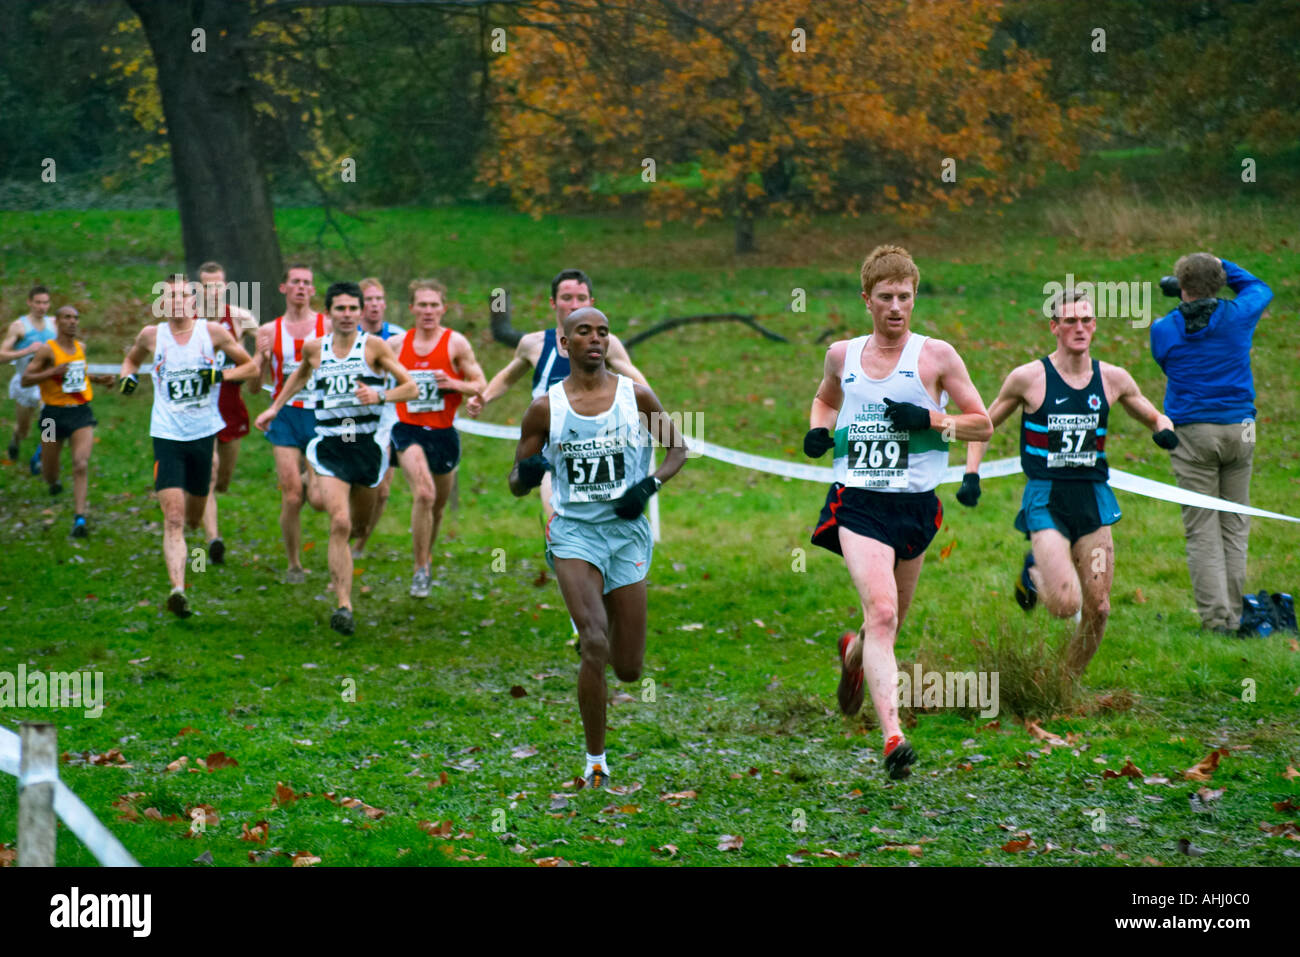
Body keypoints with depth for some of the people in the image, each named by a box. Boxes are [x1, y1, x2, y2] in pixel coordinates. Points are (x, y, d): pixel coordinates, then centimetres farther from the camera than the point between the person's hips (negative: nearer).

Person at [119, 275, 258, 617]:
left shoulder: (212, 332, -1)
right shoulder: (151, 336, 2)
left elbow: (251, 366, 6)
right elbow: (132, 359, 23)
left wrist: (220, 375, -12)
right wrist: (127, 377, 1)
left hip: (203, 434, 2)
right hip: (167, 436, -2)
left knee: (194, 518, 14)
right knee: (173, 518, -15)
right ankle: (177, 589, -24)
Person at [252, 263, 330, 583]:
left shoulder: (328, 326, 2)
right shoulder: (269, 331, 7)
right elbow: (255, 387, 8)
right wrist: (261, 358, -11)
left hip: (321, 416, -1)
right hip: (285, 417, 1)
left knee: (319, 500, -8)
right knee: (291, 498, -7)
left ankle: (311, 476, 29)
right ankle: (294, 565, 9)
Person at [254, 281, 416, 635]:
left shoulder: (373, 346, -5)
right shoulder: (315, 349, 4)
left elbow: (411, 387, -6)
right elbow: (301, 374, 28)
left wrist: (380, 396, -22)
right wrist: (275, 407, 28)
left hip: (368, 445, 0)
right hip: (330, 447, 0)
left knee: (360, 523, 16)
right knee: (339, 523, -17)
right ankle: (344, 606, -19)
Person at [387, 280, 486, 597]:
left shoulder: (456, 344, -2)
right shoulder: (397, 345, 4)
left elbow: (481, 386, -2)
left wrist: (454, 383, -20)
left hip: (443, 433, 1)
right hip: (408, 430, -1)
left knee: (438, 505, 15)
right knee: (423, 493, -24)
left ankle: (426, 557, 44)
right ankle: (421, 570, -16)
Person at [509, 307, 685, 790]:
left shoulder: (636, 396, 1)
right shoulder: (545, 408, 0)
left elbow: (678, 447, 11)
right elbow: (515, 484, 6)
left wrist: (650, 484, -8)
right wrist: (526, 473, -18)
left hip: (628, 531, 2)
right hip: (574, 531, -2)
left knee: (628, 668, 4)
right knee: (595, 648, -22)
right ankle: (595, 762, -10)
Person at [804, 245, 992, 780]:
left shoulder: (935, 356, 0)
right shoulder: (842, 355, 8)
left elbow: (982, 425, 3)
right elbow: (826, 399, 30)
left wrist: (928, 420, -14)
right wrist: (819, 430, 8)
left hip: (915, 506, 1)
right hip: (858, 502, -1)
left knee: (889, 624, 16)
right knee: (880, 612, -21)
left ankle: (854, 654, 54)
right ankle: (892, 740, -28)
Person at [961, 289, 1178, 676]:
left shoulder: (1113, 379, 4)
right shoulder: (1029, 378, -4)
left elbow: (1155, 418, 19)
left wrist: (1163, 430, -4)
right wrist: (971, 474, -3)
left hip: (1094, 499, 4)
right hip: (1046, 499, -4)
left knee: (1098, 609, 0)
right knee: (1065, 605, -17)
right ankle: (1034, 571, 18)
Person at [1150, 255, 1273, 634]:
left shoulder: (1163, 329, -4)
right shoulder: (1237, 317, -2)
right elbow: (1261, 289, 20)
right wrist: (1221, 265, 21)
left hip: (1192, 432, -1)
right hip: (1238, 430, 1)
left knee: (1202, 530, 0)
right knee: (1235, 526, 9)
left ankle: (1215, 617, -7)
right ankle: (1233, 614, 9)